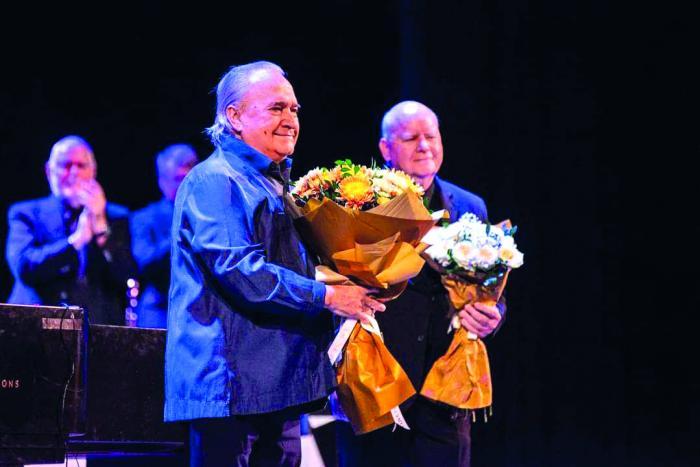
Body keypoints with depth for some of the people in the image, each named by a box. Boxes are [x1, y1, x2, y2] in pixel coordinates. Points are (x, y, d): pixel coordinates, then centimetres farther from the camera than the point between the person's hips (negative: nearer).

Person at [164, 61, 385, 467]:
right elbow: (240, 270, -20)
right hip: (233, 383, -9)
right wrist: (326, 296, -19)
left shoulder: (277, 185, 21)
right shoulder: (215, 181, -9)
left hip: (280, 384, 10)